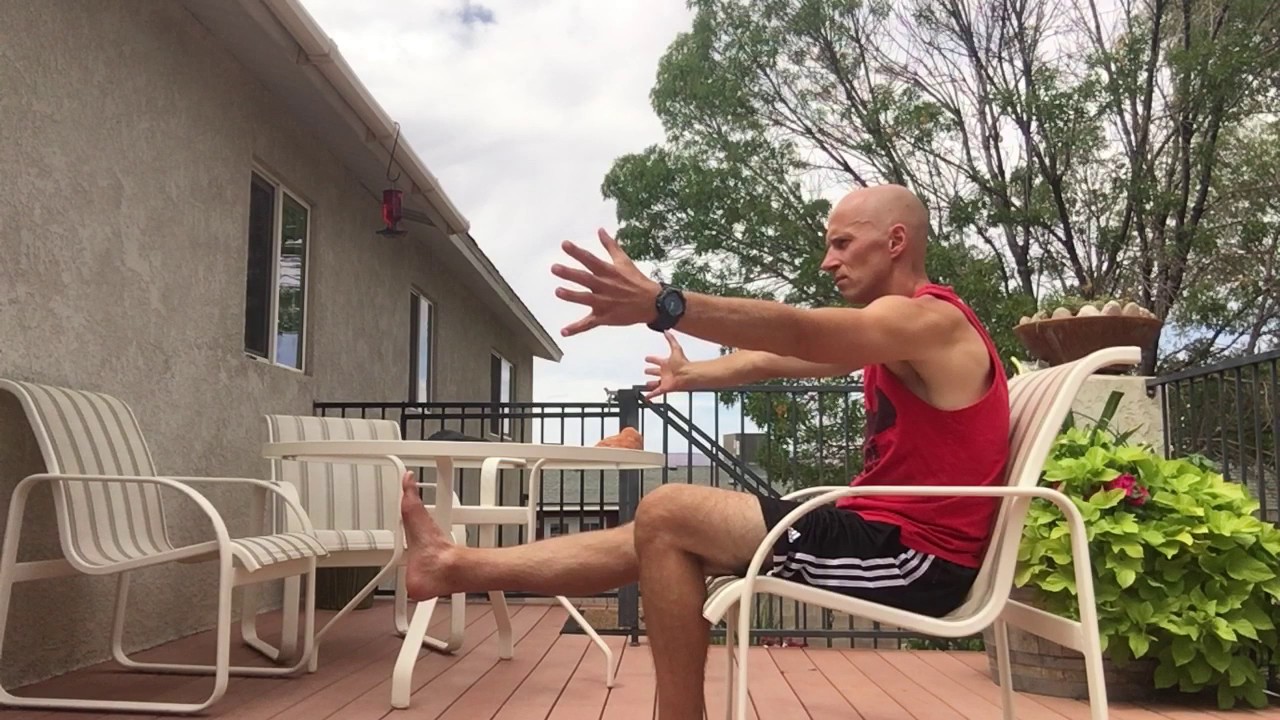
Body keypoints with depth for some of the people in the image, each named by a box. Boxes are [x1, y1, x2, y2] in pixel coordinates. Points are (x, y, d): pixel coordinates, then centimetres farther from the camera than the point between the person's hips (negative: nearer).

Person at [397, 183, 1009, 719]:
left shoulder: (927, 319, -13)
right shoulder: (900, 329, 17)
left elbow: (797, 333, -32)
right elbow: (774, 362, 28)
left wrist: (662, 306, -45)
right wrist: (693, 374, 39)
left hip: (914, 555, -10)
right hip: (888, 532, 10)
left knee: (668, 514, -17)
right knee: (664, 532, 5)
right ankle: (455, 566, 10)